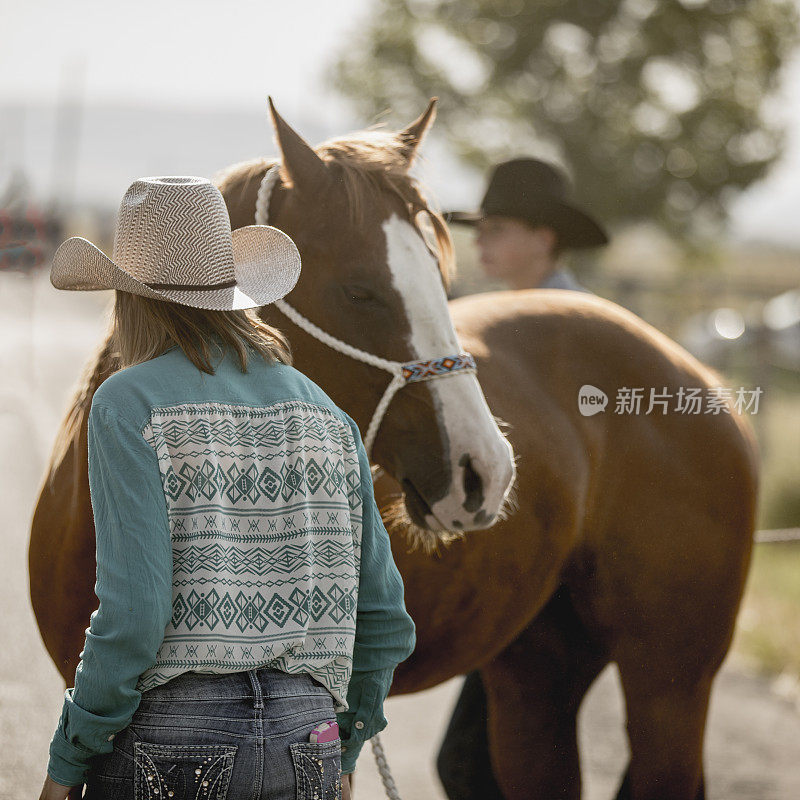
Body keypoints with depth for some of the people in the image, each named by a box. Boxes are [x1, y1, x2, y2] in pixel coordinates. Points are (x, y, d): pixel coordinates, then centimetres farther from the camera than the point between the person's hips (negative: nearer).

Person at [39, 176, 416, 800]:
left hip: (169, 746, -5)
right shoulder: (322, 411, 10)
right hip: (307, 745, 5)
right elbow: (384, 617, 11)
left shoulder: (130, 405, -6)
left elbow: (133, 614, -14)